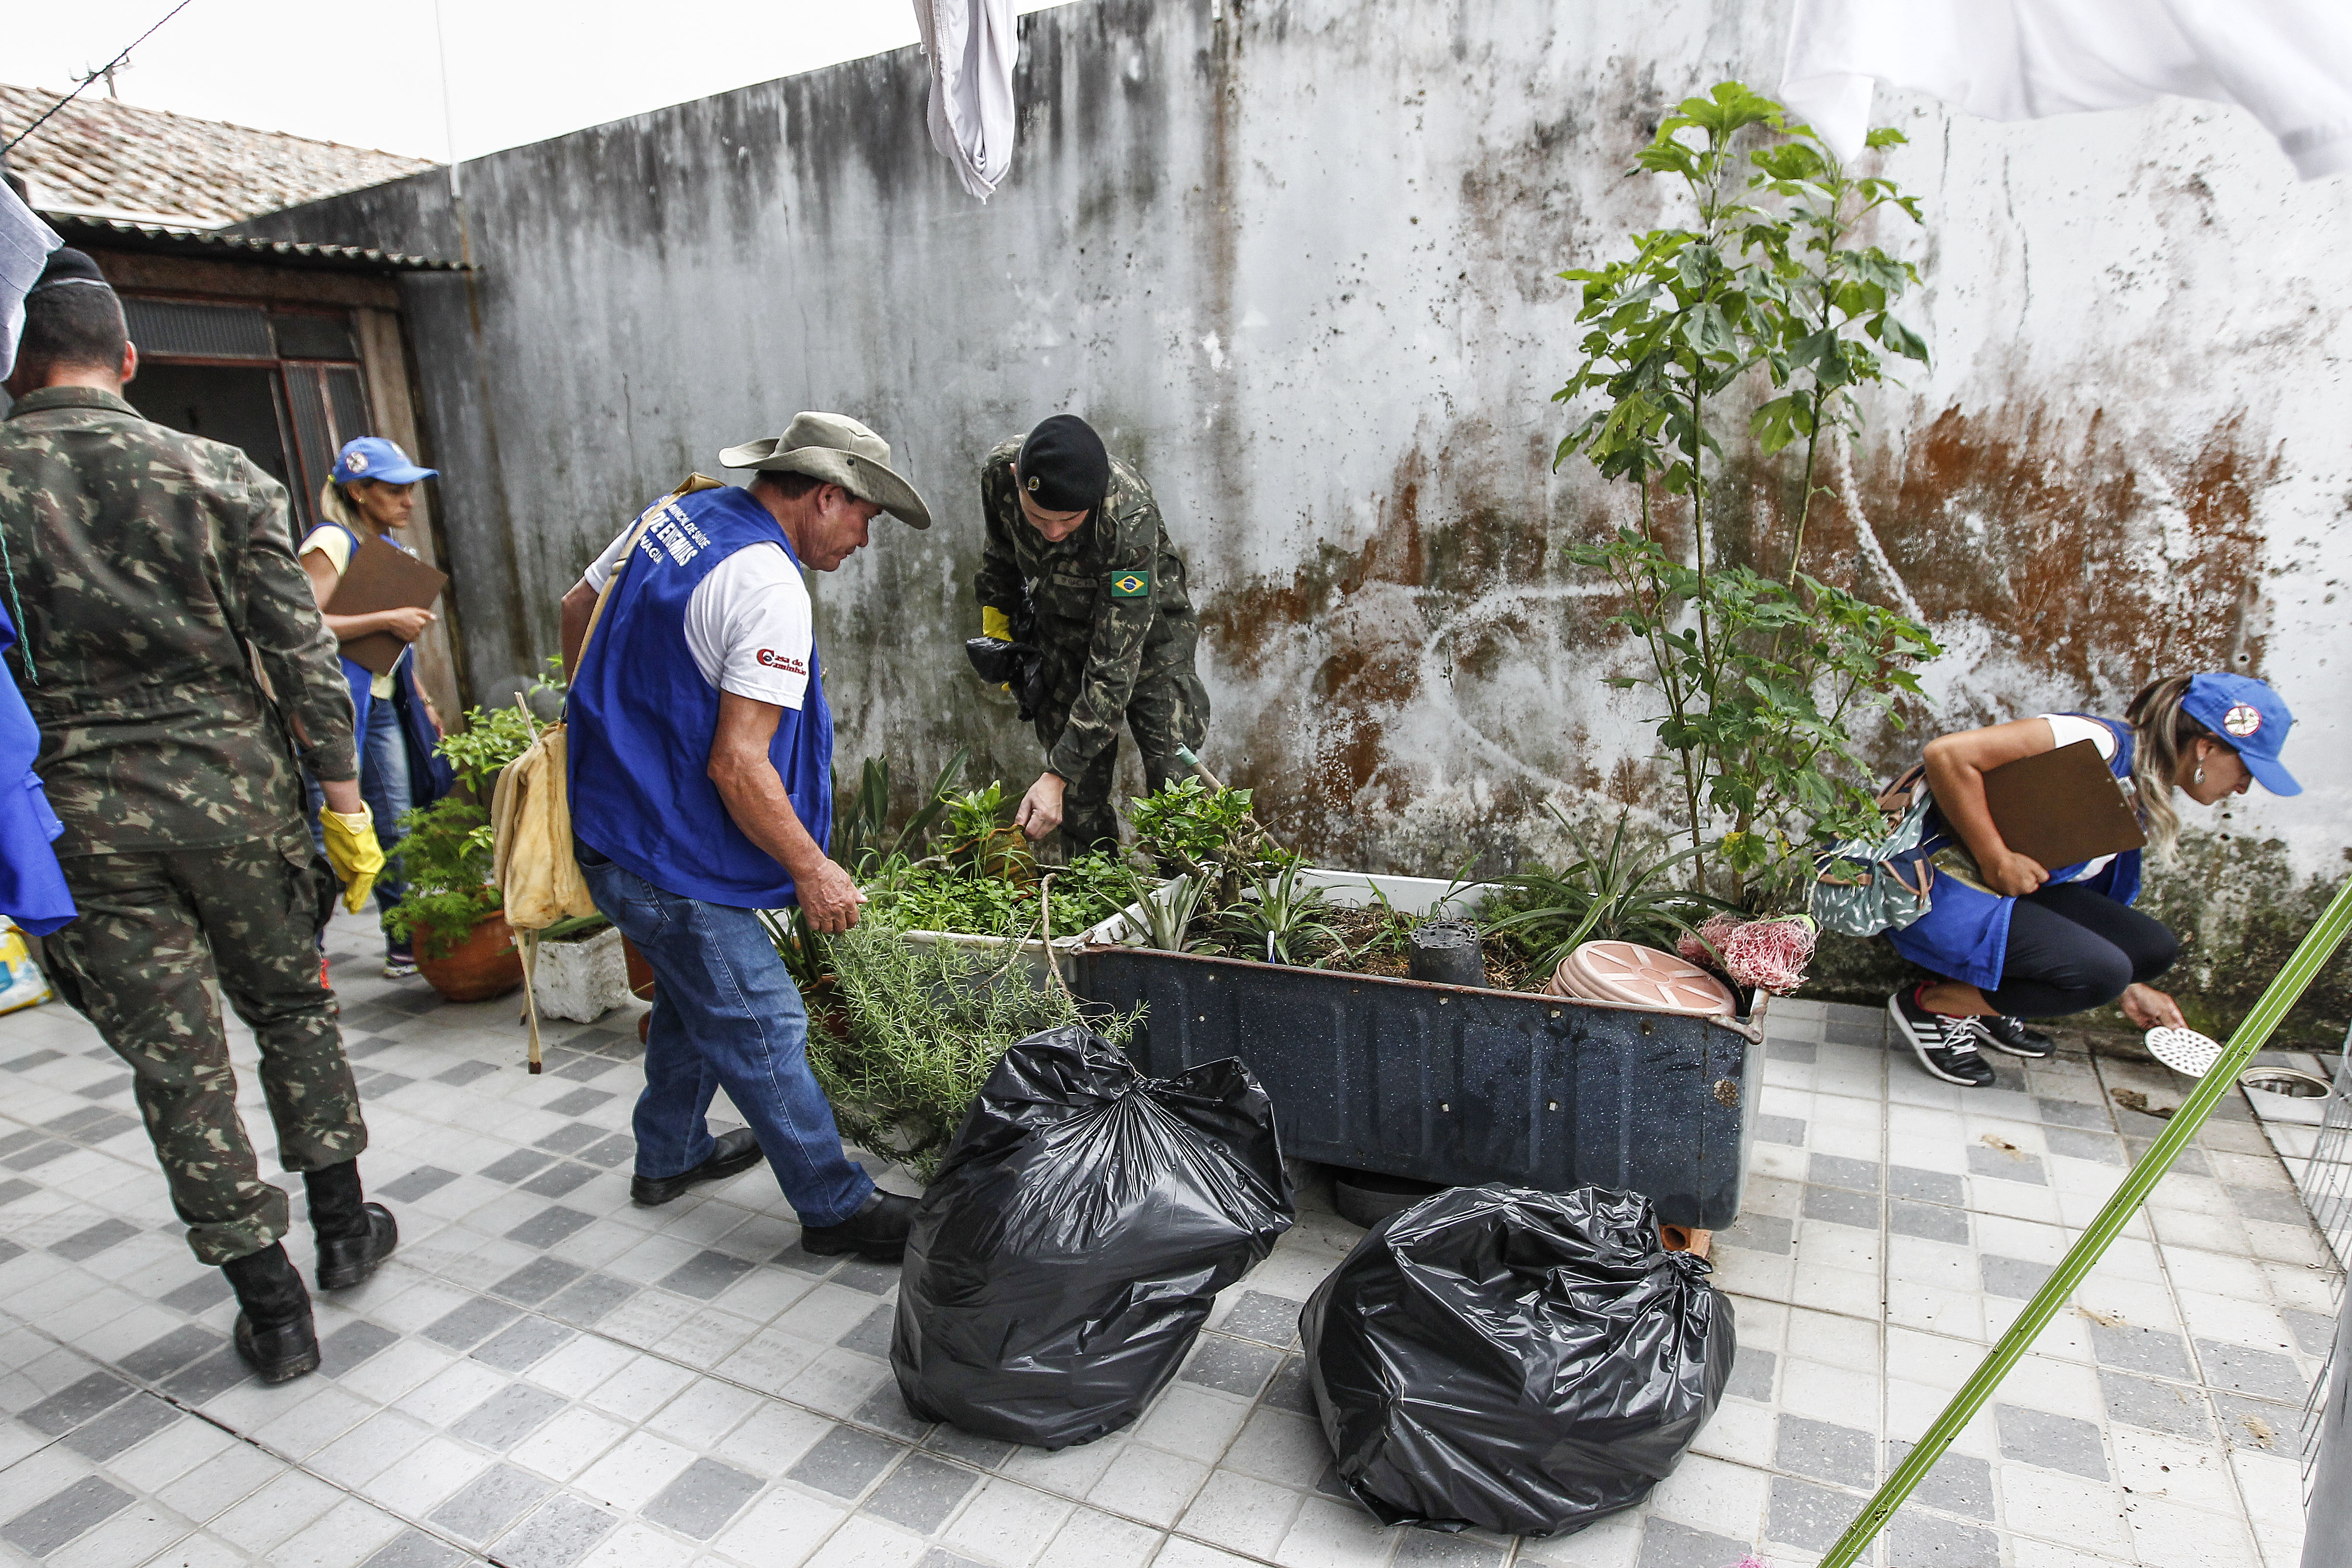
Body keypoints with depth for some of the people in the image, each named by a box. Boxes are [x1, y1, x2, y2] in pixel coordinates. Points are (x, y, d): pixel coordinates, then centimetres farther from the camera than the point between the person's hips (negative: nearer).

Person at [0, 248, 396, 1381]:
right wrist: (344, 799, 1)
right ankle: (343, 1226, 29)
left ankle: (274, 1310, 16)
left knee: (177, 1062, 7)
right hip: (235, 796, 1)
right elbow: (301, 653, -5)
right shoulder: (216, 474, -2)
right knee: (293, 1008, 19)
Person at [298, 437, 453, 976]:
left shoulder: (391, 548, 17)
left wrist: (423, 702, 22)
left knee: (397, 830, 9)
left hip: (385, 705, 8)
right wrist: (387, 620, -20)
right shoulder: (331, 543, -9)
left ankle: (406, 945, 18)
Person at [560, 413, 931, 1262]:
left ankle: (670, 1155, 43)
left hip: (608, 823, 10)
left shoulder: (673, 513, 5)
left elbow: (577, 608, 19)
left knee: (693, 995, 25)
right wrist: (812, 869, -15)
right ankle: (835, 1207, 14)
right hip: (672, 860, -10)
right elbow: (738, 766, -26)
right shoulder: (770, 591, -24)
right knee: (762, 1032, 1)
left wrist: (605, 716, 33)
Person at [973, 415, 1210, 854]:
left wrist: (1057, 775, -39)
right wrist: (996, 624, 6)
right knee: (1080, 794, -1)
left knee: (1175, 778, -12)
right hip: (1062, 632, 4)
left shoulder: (1131, 520, -38)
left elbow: (1114, 665, -37)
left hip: (1144, 627, -3)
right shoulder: (999, 471, -24)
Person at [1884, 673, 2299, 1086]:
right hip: (1946, 889, -10)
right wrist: (1996, 862, -23)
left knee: (2155, 948, 0)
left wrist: (2130, 989, 20)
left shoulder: (2141, 799, 12)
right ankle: (1931, 1005, -7)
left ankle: (1987, 1006, 8)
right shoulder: (2102, 743, -19)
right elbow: (1948, 754, -28)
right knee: (2100, 973, -23)